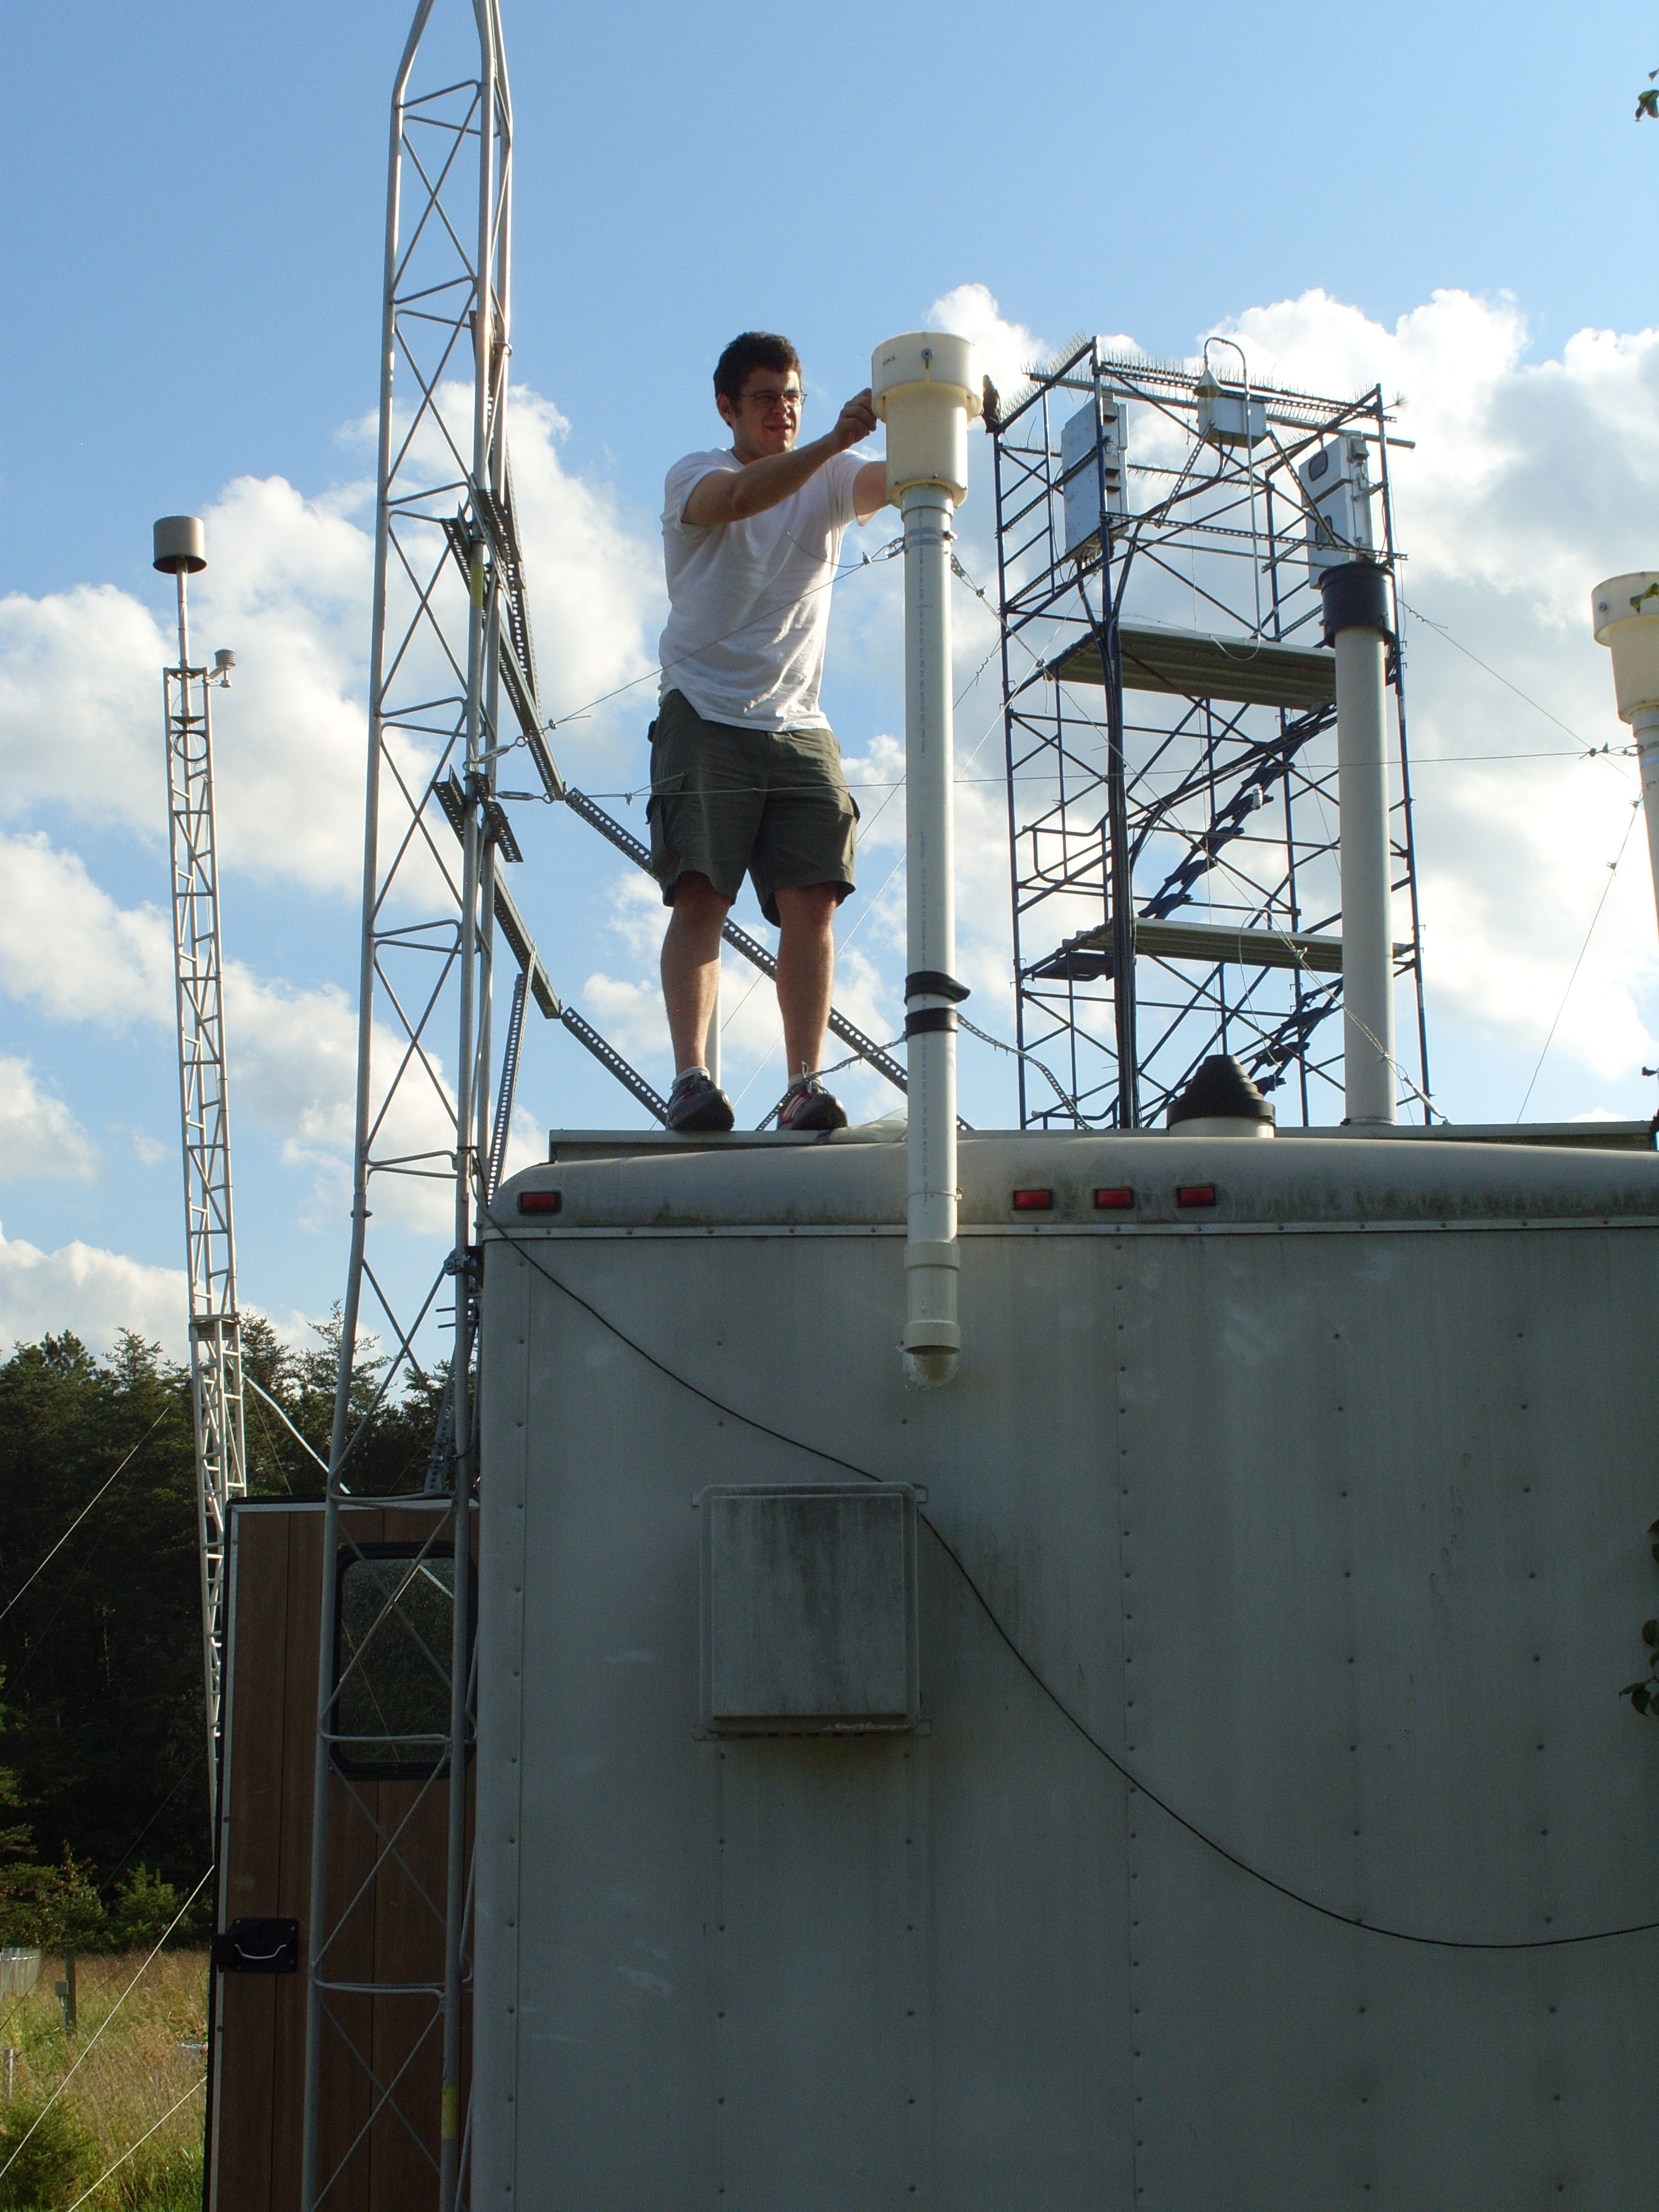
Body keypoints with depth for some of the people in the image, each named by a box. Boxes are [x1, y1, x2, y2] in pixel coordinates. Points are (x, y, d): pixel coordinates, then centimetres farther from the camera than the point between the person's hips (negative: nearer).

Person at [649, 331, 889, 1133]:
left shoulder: (829, 483, 15)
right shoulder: (694, 476, 3)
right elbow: (738, 498, -21)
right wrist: (833, 440, -34)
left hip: (799, 727, 4)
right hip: (705, 716, -3)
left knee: (811, 901, -8)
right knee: (699, 895, -13)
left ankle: (804, 1085, -9)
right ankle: (690, 1075, -17)